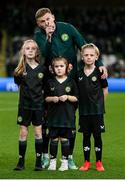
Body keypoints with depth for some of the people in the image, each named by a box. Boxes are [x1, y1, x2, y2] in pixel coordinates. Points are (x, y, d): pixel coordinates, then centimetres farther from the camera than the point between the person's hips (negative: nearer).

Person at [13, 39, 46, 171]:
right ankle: (21, 161, 10)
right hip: (24, 104, 0)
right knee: (23, 132, 3)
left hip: (38, 105, 0)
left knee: (38, 132, 3)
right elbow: (18, 83, -4)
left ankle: (38, 162, 10)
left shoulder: (42, 69, 1)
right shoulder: (20, 69, 0)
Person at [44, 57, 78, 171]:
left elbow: (76, 98, 4)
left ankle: (65, 161, 11)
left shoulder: (71, 82, 1)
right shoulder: (50, 82, 4)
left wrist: (67, 97, -13)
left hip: (67, 115, -1)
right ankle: (52, 161, 13)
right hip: (53, 115, 1)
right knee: (54, 139, 4)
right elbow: (46, 98, 9)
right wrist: (52, 98, -11)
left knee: (64, 139, 3)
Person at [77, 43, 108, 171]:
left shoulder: (99, 72, -4)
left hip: (97, 110, -2)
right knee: (86, 136, 8)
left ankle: (99, 162, 12)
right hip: (83, 110, 2)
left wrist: (97, 102, -2)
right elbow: (76, 90, 13)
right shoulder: (79, 73, 3)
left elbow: (105, 91, 3)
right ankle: (86, 162, 15)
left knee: (97, 136, 3)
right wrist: (82, 100, 2)